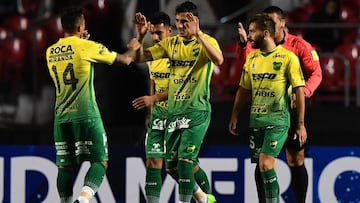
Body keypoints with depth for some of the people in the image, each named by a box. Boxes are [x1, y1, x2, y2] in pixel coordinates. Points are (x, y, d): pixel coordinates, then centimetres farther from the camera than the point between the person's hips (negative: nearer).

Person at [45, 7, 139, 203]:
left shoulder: (51, 52, 8)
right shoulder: (87, 47, -6)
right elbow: (124, 60, 6)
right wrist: (132, 48, 27)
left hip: (61, 117, 5)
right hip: (85, 114, -5)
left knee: (66, 166, 9)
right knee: (100, 162, -2)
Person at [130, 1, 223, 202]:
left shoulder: (207, 42, -6)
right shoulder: (171, 43, 10)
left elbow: (218, 60, -28)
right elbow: (140, 57, 8)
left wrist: (198, 35, -35)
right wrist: (141, 35, -9)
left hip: (197, 112, -6)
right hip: (174, 111, 6)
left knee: (184, 160, -16)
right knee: (171, 165, 9)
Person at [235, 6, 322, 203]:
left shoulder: (298, 45, -4)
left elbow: (316, 73, -6)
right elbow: (244, 61, -13)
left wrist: (304, 92, -24)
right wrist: (243, 43, -32)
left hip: (291, 108, -2)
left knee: (296, 160, 2)